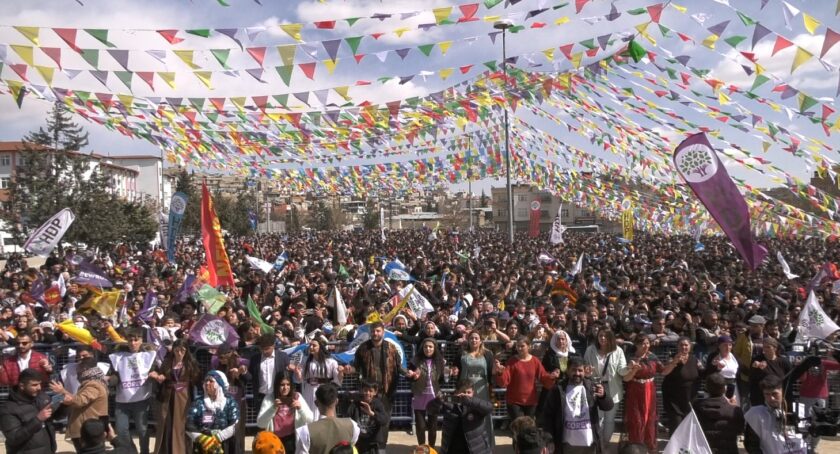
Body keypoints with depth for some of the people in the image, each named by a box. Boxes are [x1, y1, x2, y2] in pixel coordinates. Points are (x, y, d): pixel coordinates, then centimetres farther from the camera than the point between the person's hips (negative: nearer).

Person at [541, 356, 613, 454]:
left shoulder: (592, 387, 1)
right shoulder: (558, 390, -3)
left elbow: (608, 406, -6)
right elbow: (549, 416, -1)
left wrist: (603, 395, -29)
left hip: (588, 443, 1)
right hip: (567, 444, -1)